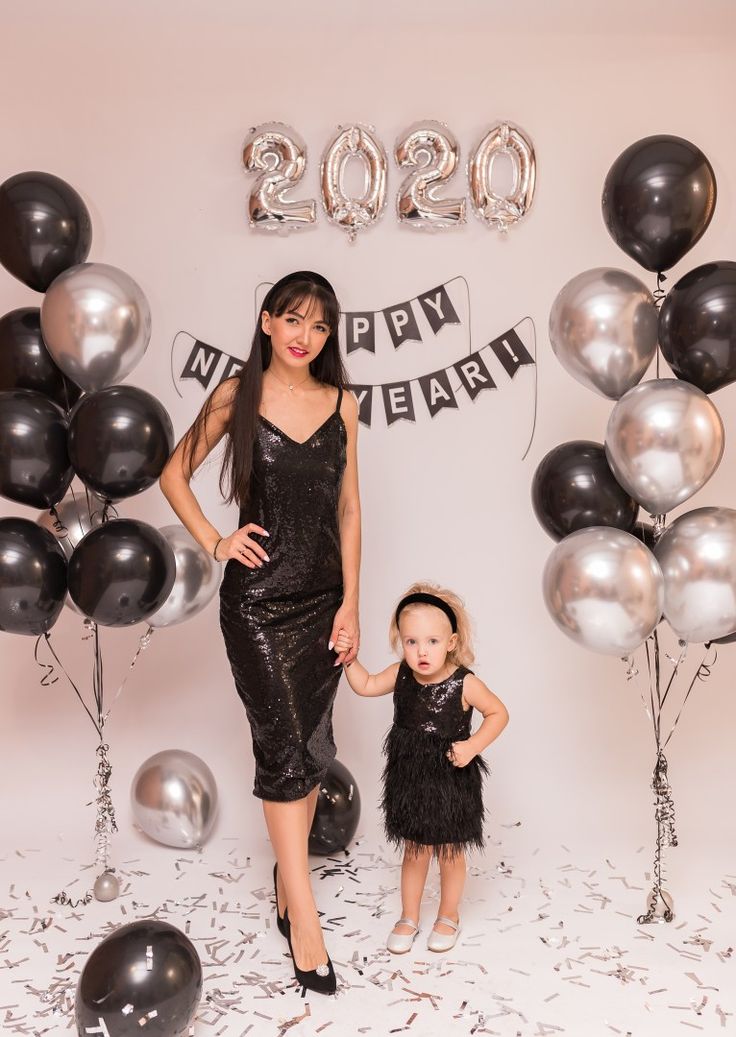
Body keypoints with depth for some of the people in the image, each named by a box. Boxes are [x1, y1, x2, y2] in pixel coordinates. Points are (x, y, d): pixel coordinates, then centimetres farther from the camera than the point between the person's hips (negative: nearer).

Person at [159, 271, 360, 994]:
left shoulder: (342, 404, 5)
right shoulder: (237, 396, -2)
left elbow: (348, 511, 6)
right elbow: (173, 476, 8)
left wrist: (349, 605, 2)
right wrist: (215, 542, -4)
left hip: (323, 596, 4)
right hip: (259, 597, -3)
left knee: (313, 749, 11)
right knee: (285, 751, -5)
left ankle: (286, 883, 32)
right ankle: (305, 924, 3)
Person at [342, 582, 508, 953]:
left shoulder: (465, 683, -21)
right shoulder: (400, 675, -9)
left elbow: (498, 713, -9)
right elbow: (365, 686, 6)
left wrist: (471, 746, -20)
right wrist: (349, 657, -8)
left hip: (451, 782, -3)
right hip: (410, 780, 3)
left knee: (450, 853, 17)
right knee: (414, 852, 19)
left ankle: (448, 916, 41)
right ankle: (409, 917, 39)